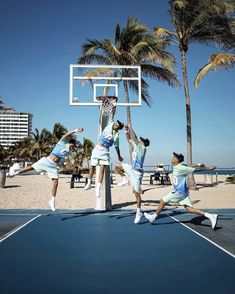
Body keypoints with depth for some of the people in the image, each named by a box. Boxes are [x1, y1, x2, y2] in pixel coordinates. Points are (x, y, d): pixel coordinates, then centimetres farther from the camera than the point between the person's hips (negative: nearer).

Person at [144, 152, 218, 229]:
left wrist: (207, 168, -9)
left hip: (180, 192, -9)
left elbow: (195, 169, -14)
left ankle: (153, 217, 17)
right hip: (181, 191, 9)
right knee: (190, 209, 5)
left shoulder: (181, 168, -18)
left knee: (163, 201, 2)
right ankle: (210, 216, 2)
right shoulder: (176, 167, 8)